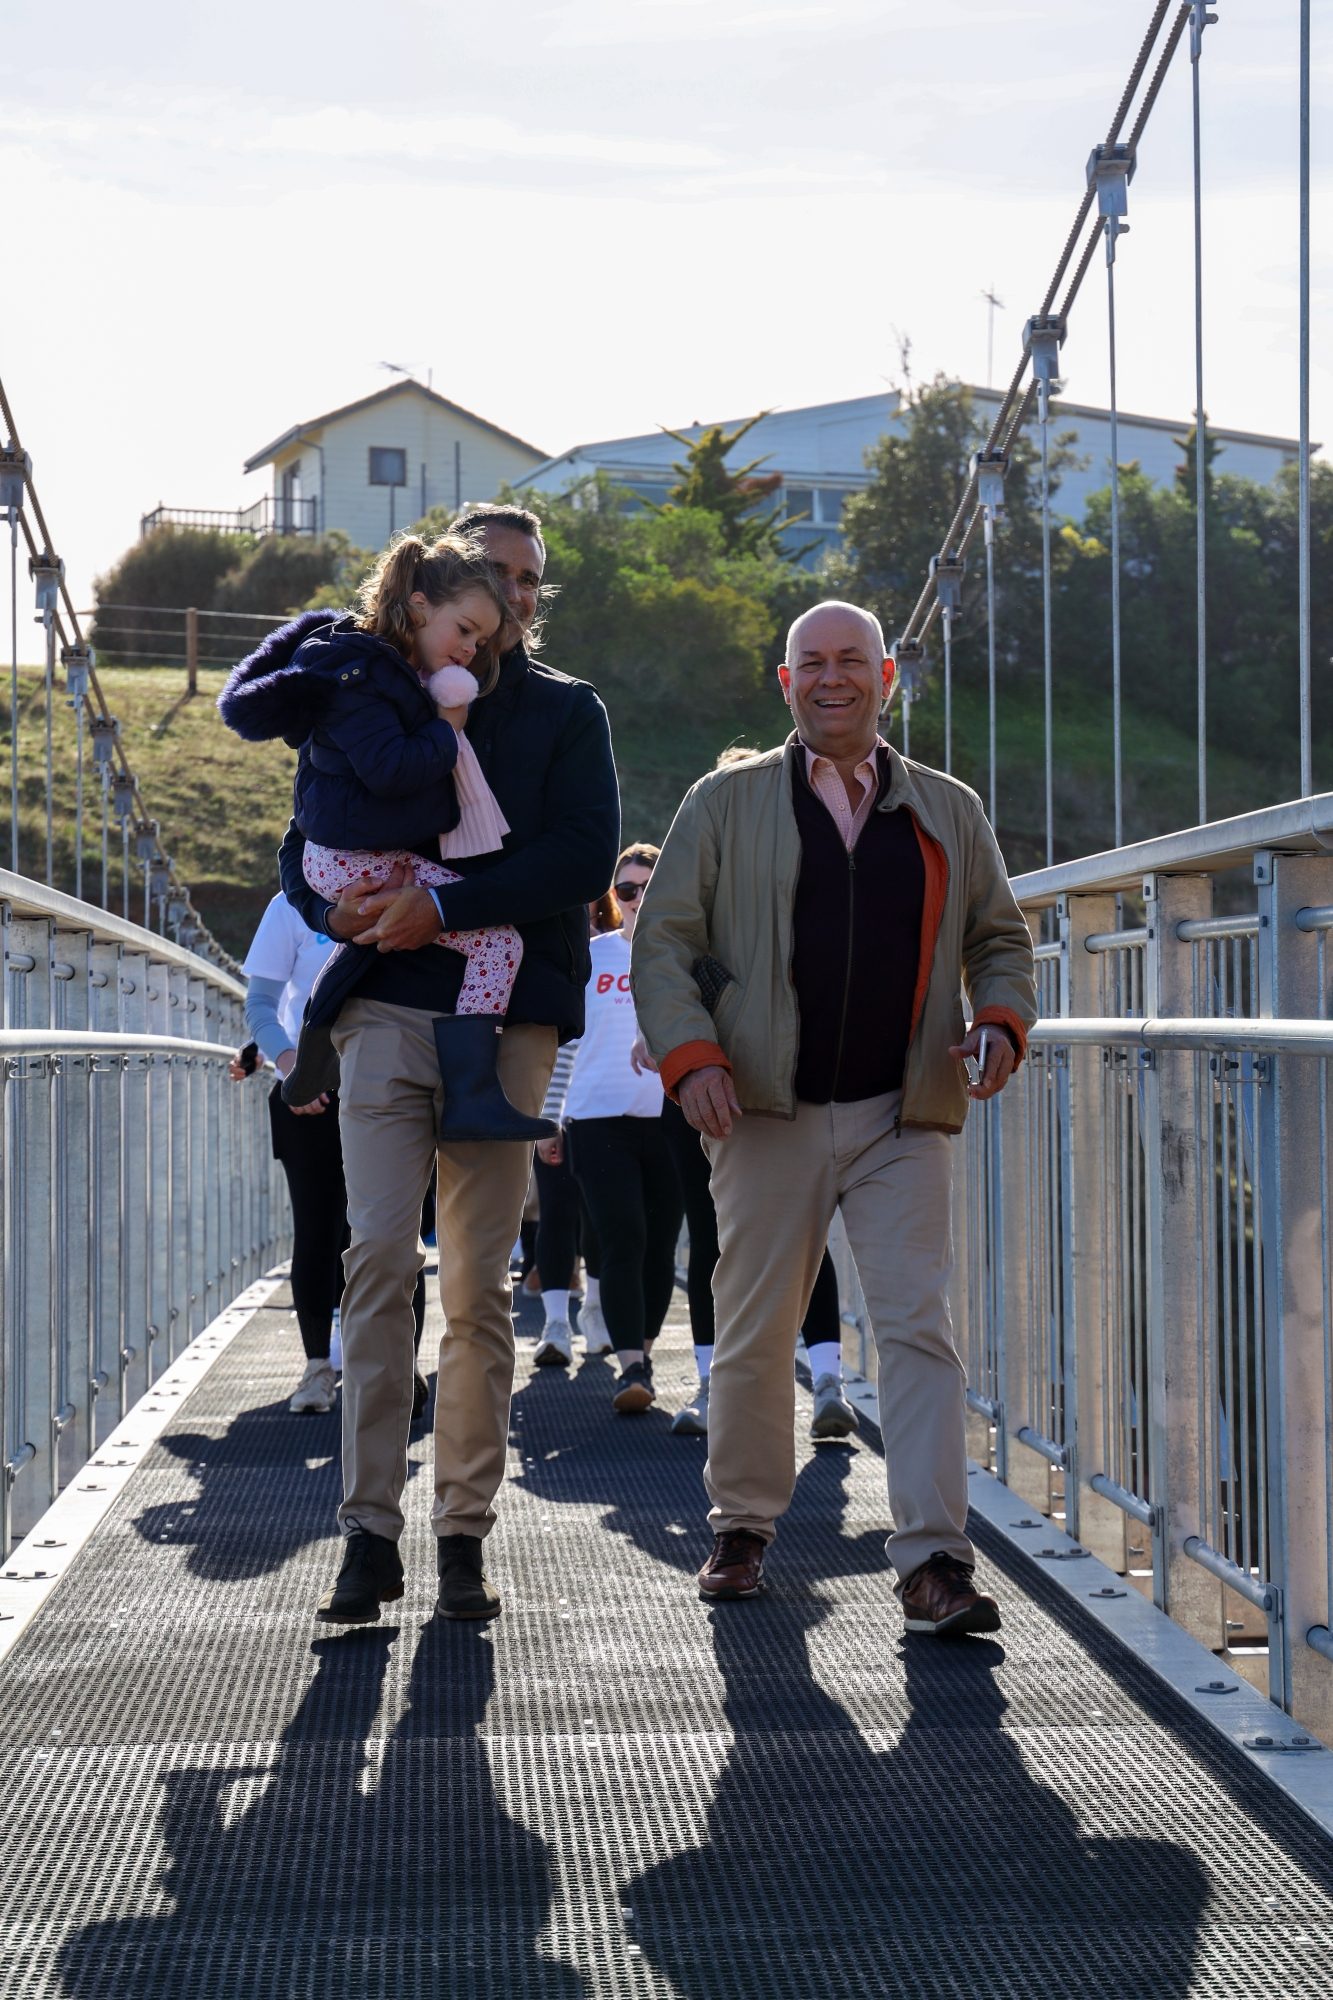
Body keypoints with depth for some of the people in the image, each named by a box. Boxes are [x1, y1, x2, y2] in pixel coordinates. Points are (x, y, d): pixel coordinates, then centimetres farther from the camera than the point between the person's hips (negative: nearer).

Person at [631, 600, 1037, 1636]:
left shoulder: (949, 811, 14)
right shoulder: (726, 803, 9)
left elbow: (1000, 937, 19)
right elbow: (663, 941, 5)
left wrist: (1001, 1022, -2)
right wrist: (690, 1055, -9)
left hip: (904, 1121, 0)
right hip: (770, 1116, 0)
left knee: (920, 1328, -10)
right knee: (753, 1336, 6)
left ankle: (935, 1563, -11)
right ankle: (742, 1528, 25)